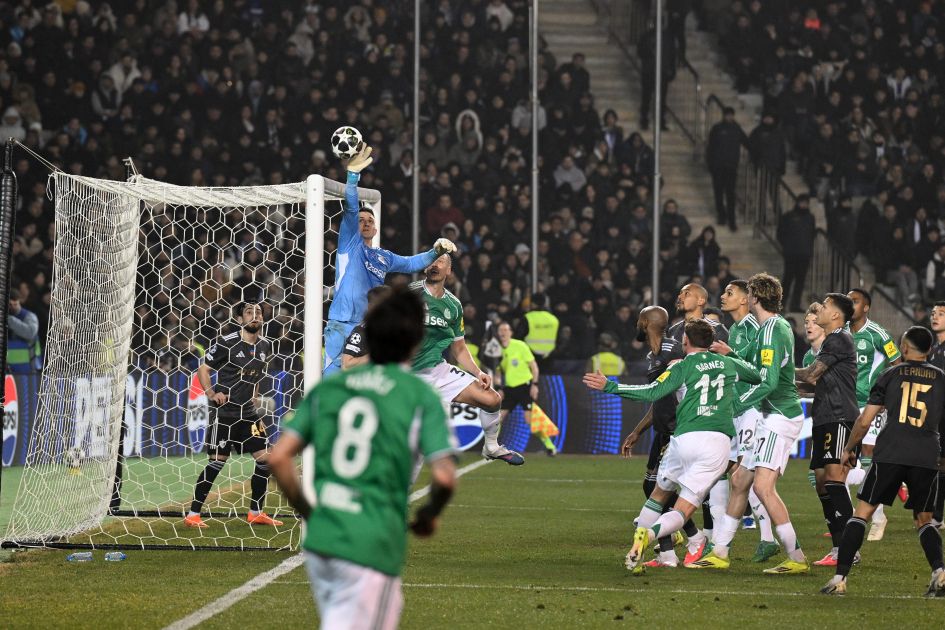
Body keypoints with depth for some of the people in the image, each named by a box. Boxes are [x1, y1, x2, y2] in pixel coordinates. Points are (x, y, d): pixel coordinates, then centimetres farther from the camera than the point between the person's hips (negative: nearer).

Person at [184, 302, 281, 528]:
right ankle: (192, 514, -1)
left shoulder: (265, 346, 8)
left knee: (265, 457, 1)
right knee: (217, 461, -8)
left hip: (248, 412, 6)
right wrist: (211, 393, -18)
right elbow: (203, 369, -5)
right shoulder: (226, 343, -11)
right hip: (223, 411, -6)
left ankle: (256, 513, 13)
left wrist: (255, 397, 14)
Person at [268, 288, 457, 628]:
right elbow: (444, 477, -10)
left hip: (320, 539, 6)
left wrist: (307, 512, 16)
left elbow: (279, 457, 4)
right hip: (373, 547, -6)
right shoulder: (421, 396, -3)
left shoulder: (327, 387, 9)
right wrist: (429, 516, 10)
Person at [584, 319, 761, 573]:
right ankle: (648, 534, -29)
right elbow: (760, 376, 33)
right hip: (718, 440, 1)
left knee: (659, 495, 24)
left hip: (685, 438, -1)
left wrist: (608, 386, -1)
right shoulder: (728, 364, 17)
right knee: (682, 511, -1)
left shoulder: (684, 366, 6)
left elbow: (652, 392, -5)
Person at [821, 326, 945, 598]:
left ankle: (840, 578, -4)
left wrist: (848, 449, 23)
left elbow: (864, 421, 8)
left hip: (890, 453, -2)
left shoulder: (891, 374, 9)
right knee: (923, 520, 16)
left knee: (862, 512, 5)